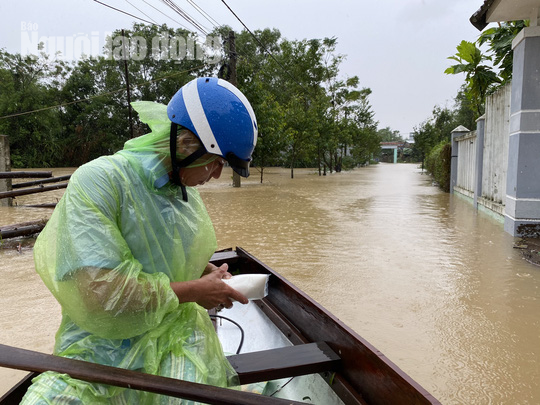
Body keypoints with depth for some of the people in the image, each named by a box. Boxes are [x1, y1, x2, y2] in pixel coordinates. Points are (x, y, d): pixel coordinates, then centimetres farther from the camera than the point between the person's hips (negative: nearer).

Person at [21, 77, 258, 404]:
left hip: (176, 334, 4)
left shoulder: (187, 191, 7)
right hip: (101, 346, -3)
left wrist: (210, 273, 6)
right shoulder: (98, 181, -16)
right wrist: (193, 290, -15)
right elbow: (96, 291, -24)